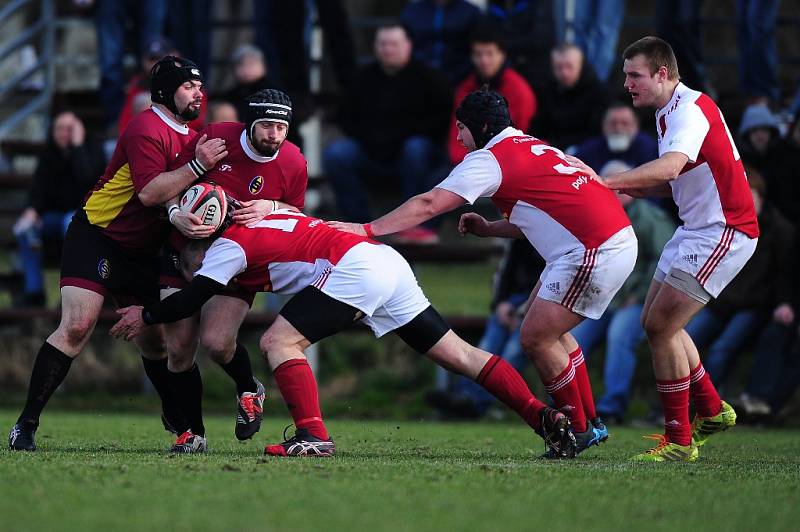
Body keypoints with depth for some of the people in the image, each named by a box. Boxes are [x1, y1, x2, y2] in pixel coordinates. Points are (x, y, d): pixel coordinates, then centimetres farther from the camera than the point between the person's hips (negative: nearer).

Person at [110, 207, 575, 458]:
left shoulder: (228, 244, 0)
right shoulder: (261, 216, 23)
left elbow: (192, 300, 0)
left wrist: (146, 316, 14)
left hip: (355, 268, -9)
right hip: (388, 261, 9)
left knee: (279, 341, -8)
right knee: (456, 353, 8)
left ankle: (314, 436, -18)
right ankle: (545, 418, 3)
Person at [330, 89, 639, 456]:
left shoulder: (489, 158, -6)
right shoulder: (533, 147, 22)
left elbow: (429, 205, -9)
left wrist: (367, 229, -8)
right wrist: (488, 229, 16)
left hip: (596, 251, -10)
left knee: (535, 338, -4)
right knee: (546, 328, 20)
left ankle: (581, 430, 4)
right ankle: (591, 421, 22)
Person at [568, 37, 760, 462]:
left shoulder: (691, 109, -19)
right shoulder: (669, 112, 13)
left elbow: (670, 167, -37)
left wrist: (607, 182, -39)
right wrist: (629, 189, 2)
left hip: (723, 232, -10)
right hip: (696, 230, 10)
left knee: (661, 326, -13)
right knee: (655, 321, 15)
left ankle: (679, 440, -5)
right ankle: (711, 411, 27)